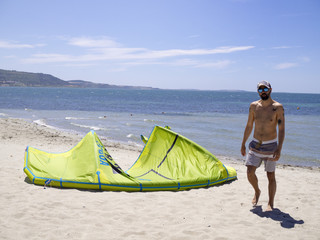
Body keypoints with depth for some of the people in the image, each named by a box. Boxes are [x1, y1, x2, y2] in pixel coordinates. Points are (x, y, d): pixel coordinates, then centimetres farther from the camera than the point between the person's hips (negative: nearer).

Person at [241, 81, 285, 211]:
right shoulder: (254, 106, 2)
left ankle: (270, 203, 19)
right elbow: (249, 126, 10)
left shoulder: (278, 107, -10)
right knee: (250, 172, -5)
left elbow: (281, 129, -12)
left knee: (271, 176, 4)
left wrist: (279, 149, -21)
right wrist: (243, 144, 10)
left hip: (270, 146, -3)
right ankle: (257, 192, 24)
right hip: (255, 145, 3)